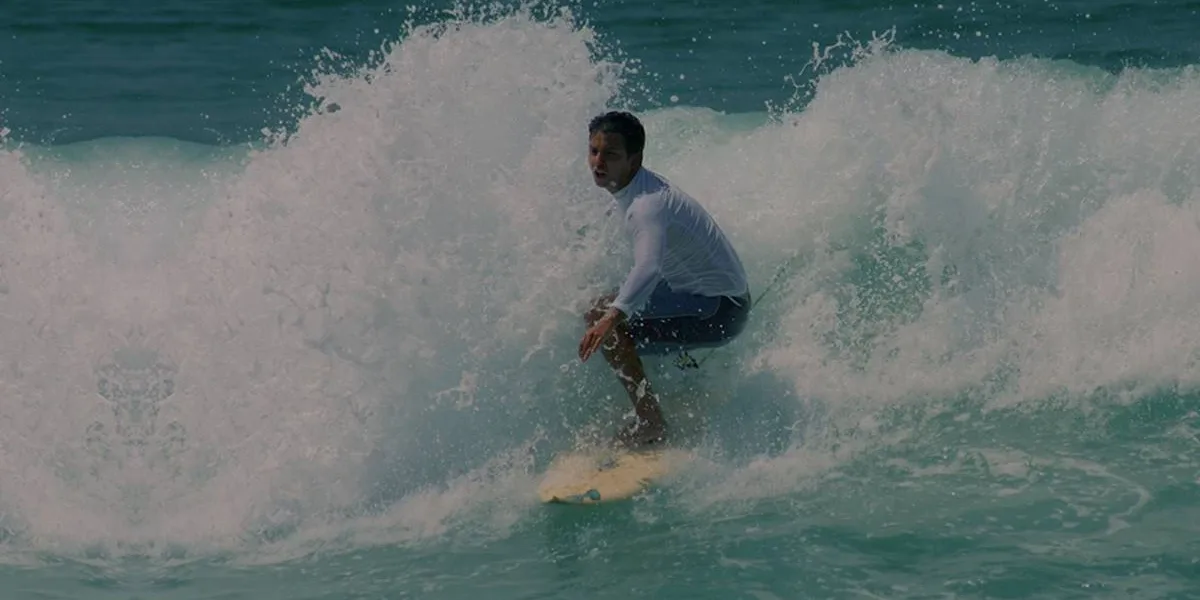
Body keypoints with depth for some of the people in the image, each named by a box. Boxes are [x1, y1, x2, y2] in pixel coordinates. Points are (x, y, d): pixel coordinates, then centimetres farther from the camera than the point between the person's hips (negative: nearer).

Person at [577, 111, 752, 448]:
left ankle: (650, 423, -21)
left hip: (718, 312, -10)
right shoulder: (639, 186, 3)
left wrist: (611, 316, -60)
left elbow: (649, 266, -45)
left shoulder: (647, 203, -26)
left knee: (601, 317, -23)